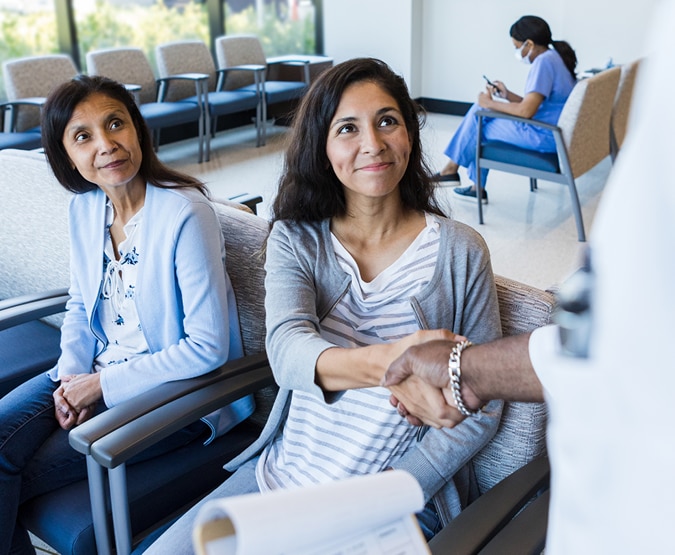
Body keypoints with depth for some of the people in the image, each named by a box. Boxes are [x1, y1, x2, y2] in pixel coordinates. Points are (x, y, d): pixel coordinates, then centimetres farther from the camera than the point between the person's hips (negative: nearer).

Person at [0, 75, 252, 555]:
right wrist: (71, 375, -5)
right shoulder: (84, 207, 0)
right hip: (92, 373, 7)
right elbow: (80, 307, 14)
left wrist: (102, 385, -16)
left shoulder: (186, 213, -23)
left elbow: (208, 347, -22)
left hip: (173, 388, -6)